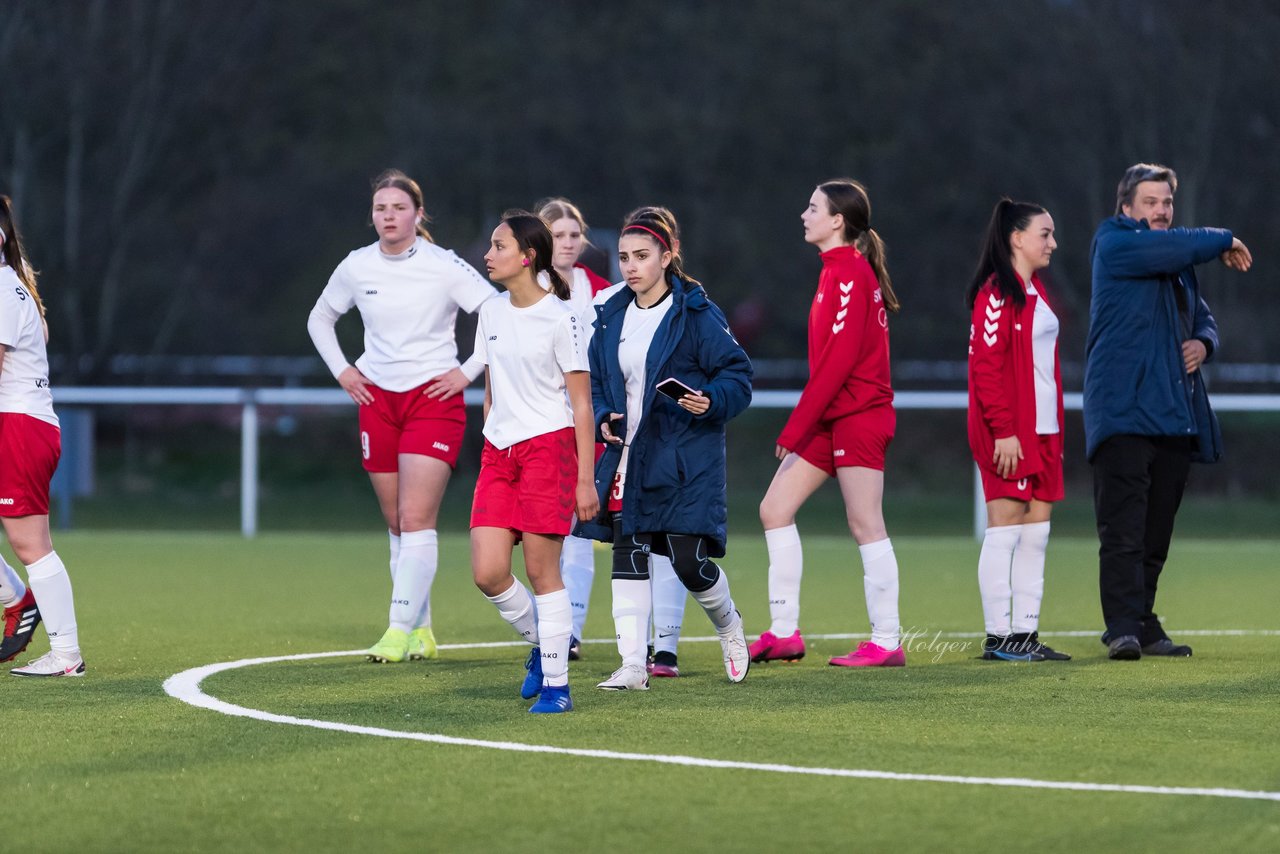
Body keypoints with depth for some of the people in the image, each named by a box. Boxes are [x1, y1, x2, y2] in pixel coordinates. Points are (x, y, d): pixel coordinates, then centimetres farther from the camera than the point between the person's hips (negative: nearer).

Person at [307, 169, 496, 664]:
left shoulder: (445, 267, -8)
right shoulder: (356, 267, 4)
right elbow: (320, 318, 21)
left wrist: (468, 372, -8)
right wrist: (341, 371, 10)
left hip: (434, 399, -4)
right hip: (377, 400, 4)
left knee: (416, 520, -14)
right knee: (396, 524, 6)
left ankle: (401, 630, -16)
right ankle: (421, 630, 15)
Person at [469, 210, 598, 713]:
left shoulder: (560, 318, -7)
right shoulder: (491, 314, 11)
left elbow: (582, 403, -6)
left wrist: (585, 479, -9)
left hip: (549, 446, -6)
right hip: (499, 451, 6)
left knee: (542, 570, -5)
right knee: (488, 573, -5)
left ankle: (556, 683, 3)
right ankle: (539, 639, 21)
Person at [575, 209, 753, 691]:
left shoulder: (696, 315, -7)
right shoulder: (612, 317, 9)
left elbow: (738, 376, -5)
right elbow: (594, 381, 18)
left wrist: (711, 401, -24)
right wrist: (603, 417, -1)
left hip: (685, 461, -5)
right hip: (627, 458, 5)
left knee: (688, 560, -7)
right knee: (627, 558, -3)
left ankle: (729, 626, 25)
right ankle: (633, 666, -1)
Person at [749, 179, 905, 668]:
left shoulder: (848, 271, -14)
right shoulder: (838, 270, 15)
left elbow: (839, 358, -19)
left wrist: (795, 428, -17)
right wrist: (802, 424, 16)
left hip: (857, 416, -10)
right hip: (833, 418, 10)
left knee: (865, 525, -5)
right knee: (775, 509, 6)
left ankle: (886, 642, 0)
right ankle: (785, 633, 8)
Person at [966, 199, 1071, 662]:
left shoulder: (1036, 292, 19)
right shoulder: (997, 293, -10)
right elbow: (986, 364, -16)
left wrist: (1056, 431, 17)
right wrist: (1003, 431, -21)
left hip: (1042, 432, 9)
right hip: (1010, 434, -9)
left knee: (1036, 533, 7)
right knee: (1005, 529, -6)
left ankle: (1026, 633, 9)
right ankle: (998, 636, -4)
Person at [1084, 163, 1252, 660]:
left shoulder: (1178, 263, 22)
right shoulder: (1114, 244, -1)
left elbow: (1203, 318, 31)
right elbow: (1173, 246, -19)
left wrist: (1203, 343, 7)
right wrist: (1224, 242, -3)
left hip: (1175, 414, 7)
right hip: (1123, 410, -7)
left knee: (1156, 536, 7)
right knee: (1123, 531, -12)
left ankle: (1144, 627, 12)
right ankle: (1123, 629, -15)